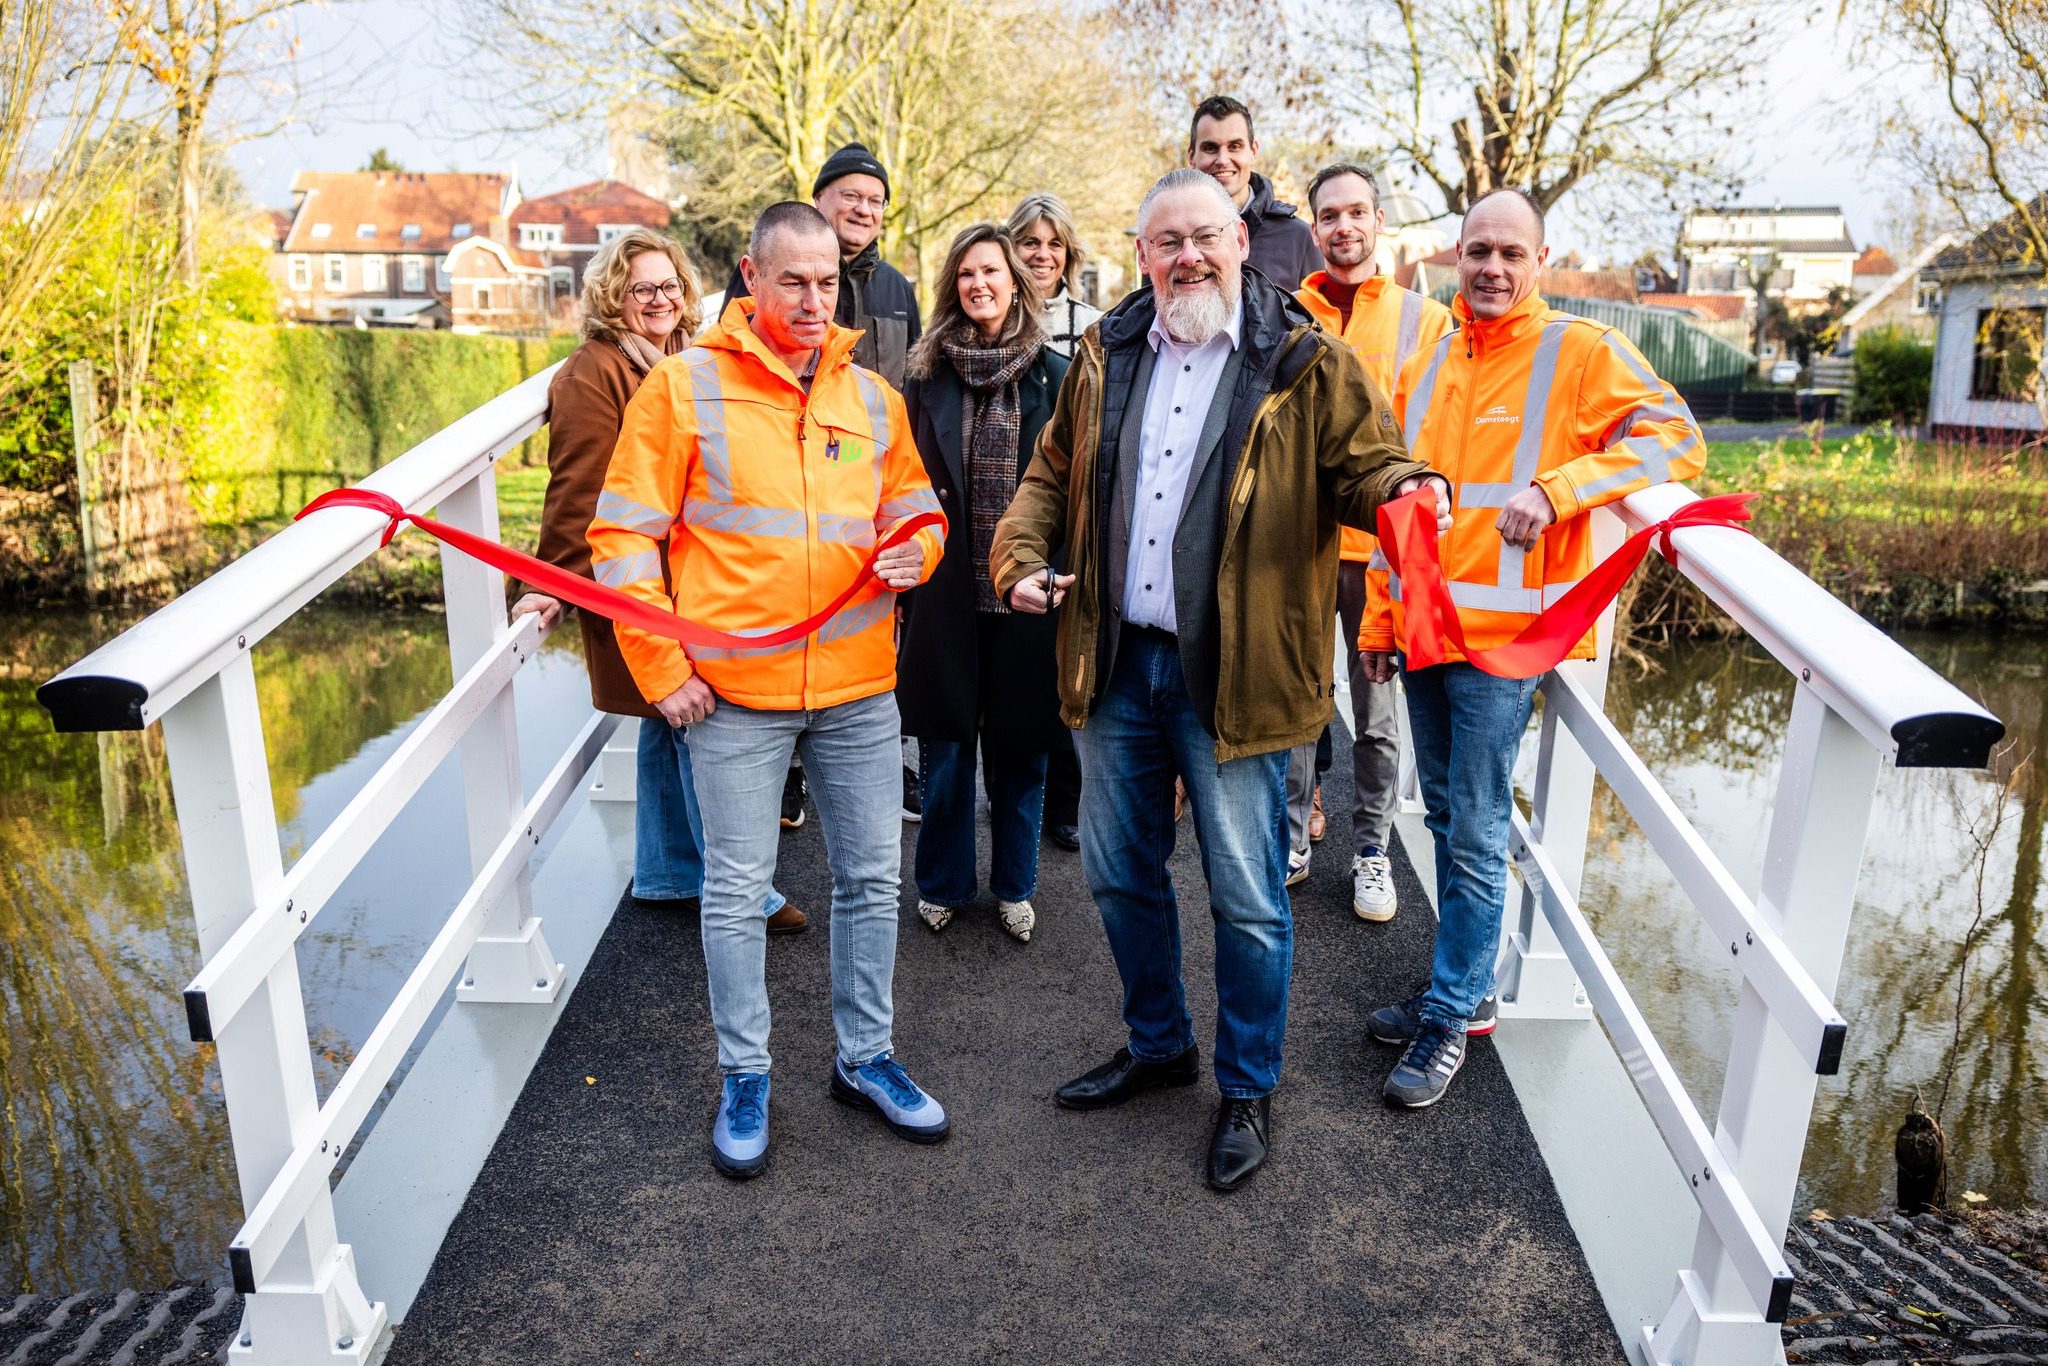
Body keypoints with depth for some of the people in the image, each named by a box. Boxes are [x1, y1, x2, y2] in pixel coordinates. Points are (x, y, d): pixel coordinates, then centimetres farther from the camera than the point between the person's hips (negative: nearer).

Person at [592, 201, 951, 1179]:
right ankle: (744, 1077, 24)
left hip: (858, 688, 4)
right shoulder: (685, 387, -4)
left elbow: (914, 504, 19)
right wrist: (662, 669, -9)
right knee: (736, 890, 6)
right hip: (733, 691, -4)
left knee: (871, 877, 12)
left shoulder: (871, 396, 8)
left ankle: (865, 1056, 31)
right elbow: (624, 538, -5)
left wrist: (914, 550, -5)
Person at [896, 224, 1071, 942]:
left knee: (1019, 743, 10)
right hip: (947, 588, 1)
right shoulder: (928, 371, 4)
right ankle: (942, 884, 28)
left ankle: (1014, 886, 28)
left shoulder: (1053, 374, 1)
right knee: (945, 745, 10)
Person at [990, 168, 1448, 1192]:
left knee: (1246, 896, 4)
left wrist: (1403, 486, -25)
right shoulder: (1107, 356, 10)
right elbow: (1052, 474, 18)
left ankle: (1248, 1087, 26)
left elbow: (1362, 461, -2)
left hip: (1231, 675, -4)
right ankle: (1157, 1043, 40)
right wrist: (1021, 556, 0)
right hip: (1116, 664, 5)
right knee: (1119, 872, 17)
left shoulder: (1302, 364, -3)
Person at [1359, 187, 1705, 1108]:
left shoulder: (1580, 352, -4)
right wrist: (1378, 619, 16)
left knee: (1475, 837, -2)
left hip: (1502, 635, -6)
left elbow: (1676, 438, -12)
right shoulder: (1425, 369, 13)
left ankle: (1450, 1019, 12)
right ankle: (1466, 990, 29)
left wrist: (1554, 489, -24)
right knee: (1447, 820, 14)